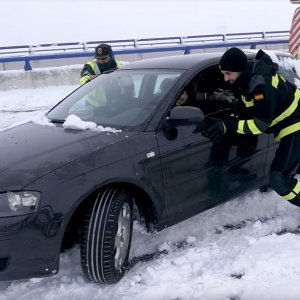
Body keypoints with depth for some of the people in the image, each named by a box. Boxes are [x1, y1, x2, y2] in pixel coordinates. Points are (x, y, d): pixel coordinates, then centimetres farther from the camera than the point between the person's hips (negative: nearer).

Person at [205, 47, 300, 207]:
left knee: (278, 179, -15)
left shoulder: (262, 85, -33)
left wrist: (228, 126, -38)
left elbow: (260, 124, -32)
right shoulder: (248, 75, -6)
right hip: (285, 126, 9)